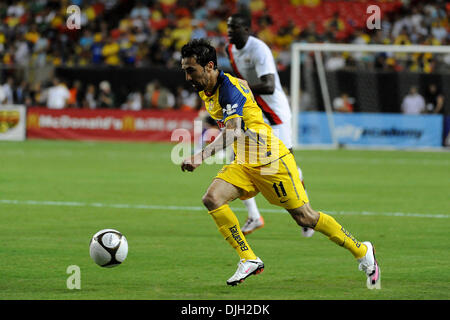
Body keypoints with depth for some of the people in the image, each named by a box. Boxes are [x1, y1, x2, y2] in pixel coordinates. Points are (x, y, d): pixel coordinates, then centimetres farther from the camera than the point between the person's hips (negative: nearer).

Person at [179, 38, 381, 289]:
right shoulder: (206, 90, 4)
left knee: (305, 217, -2)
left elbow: (233, 131, -37)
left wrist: (202, 155, -48)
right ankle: (250, 260, -8)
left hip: (271, 160, -8)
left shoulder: (230, 88, -23)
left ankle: (363, 252, 16)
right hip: (244, 163, 8)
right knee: (212, 198, -14)